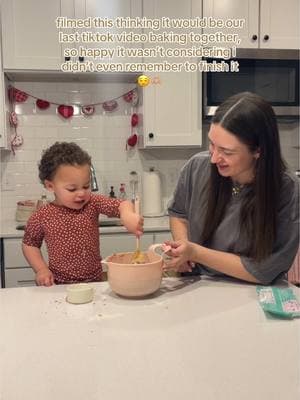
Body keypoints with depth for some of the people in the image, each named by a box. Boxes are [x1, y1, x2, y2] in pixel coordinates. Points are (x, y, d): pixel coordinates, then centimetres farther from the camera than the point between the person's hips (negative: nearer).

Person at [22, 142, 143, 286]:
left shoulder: (93, 204, -4)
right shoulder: (41, 217, -5)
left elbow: (122, 204, -17)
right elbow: (29, 244, 10)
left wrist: (127, 214, -40)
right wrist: (41, 269, -4)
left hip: (94, 280, 1)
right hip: (60, 285, -1)